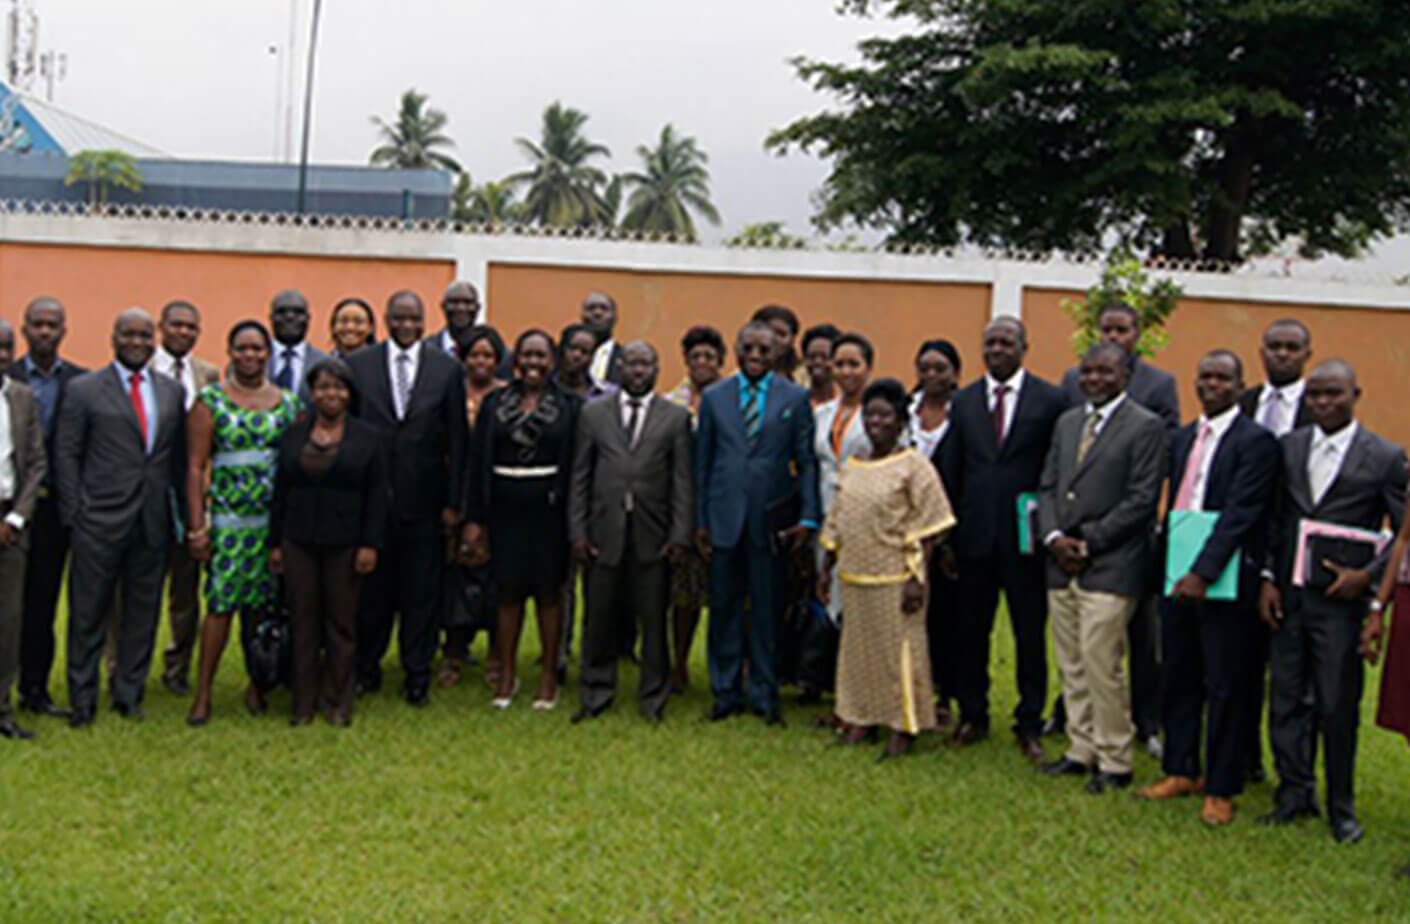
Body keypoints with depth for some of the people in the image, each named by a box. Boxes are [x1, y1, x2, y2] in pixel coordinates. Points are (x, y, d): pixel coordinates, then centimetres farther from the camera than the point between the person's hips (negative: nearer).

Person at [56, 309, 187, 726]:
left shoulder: (172, 391, 11)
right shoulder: (84, 390, 1)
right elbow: (66, 453, 0)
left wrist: (181, 511, 7)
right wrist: (75, 513, -6)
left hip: (154, 521, 3)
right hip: (100, 521, -3)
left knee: (143, 612, 9)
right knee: (88, 614, 3)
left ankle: (129, 695, 22)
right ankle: (82, 700, 14)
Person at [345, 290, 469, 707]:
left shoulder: (448, 370, 2)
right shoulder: (358, 365, 2)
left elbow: (457, 440, 2)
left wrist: (453, 502, -2)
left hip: (424, 500, 0)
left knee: (422, 591, 7)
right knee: (370, 587, 10)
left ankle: (417, 675, 20)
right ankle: (367, 669, 25)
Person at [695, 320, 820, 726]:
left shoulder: (795, 398, 2)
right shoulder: (714, 397, 7)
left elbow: (807, 461, 2)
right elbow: (702, 462, 8)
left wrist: (808, 518, -6)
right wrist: (700, 521, 3)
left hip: (771, 519, -1)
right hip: (723, 518, 1)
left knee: (766, 610, 6)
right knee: (724, 608, 7)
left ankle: (764, 695, 17)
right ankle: (726, 692, 19)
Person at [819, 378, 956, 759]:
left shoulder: (914, 466, -8)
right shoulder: (851, 466, 10)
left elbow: (927, 528, -10)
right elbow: (835, 522, 17)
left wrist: (916, 577, -16)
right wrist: (827, 570, 14)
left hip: (894, 579, -6)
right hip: (855, 576, 6)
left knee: (899, 649, 1)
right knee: (858, 646, 14)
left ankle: (903, 727, 12)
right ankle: (860, 718, 27)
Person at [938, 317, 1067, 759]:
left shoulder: (1050, 400, -2)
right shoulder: (963, 401, 8)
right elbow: (949, 472, 8)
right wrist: (946, 539, 4)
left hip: (1026, 536, -3)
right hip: (975, 536, 3)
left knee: (1030, 635, 6)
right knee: (970, 630, 10)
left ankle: (1029, 725, 17)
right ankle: (972, 716, 24)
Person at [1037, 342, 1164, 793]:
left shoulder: (1145, 427, -5)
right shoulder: (1066, 422, 16)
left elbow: (1142, 500, -11)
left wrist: (1088, 542, -12)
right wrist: (1054, 536, -2)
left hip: (1109, 568, -6)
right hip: (1062, 564, 7)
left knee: (1101, 667, -7)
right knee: (1072, 667, 10)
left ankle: (1114, 762, 4)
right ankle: (1082, 749, 21)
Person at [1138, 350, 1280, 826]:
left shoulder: (1256, 442, -8)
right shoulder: (1183, 438, 15)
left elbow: (1240, 514, -16)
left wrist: (1203, 572, -22)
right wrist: (1167, 568, 10)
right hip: (1178, 577, 7)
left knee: (1227, 687, 2)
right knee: (1180, 679, 14)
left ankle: (1221, 788, 12)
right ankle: (1181, 770, 27)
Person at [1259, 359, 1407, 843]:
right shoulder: (1287, 447, 7)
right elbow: (1273, 519, 10)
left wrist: (1368, 575, -12)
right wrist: (1268, 578, 2)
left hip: (1341, 602, -3)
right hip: (1288, 598, 4)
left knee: (1338, 709, 3)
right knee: (1285, 702, 9)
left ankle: (1341, 808, 18)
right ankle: (1294, 795, 23)